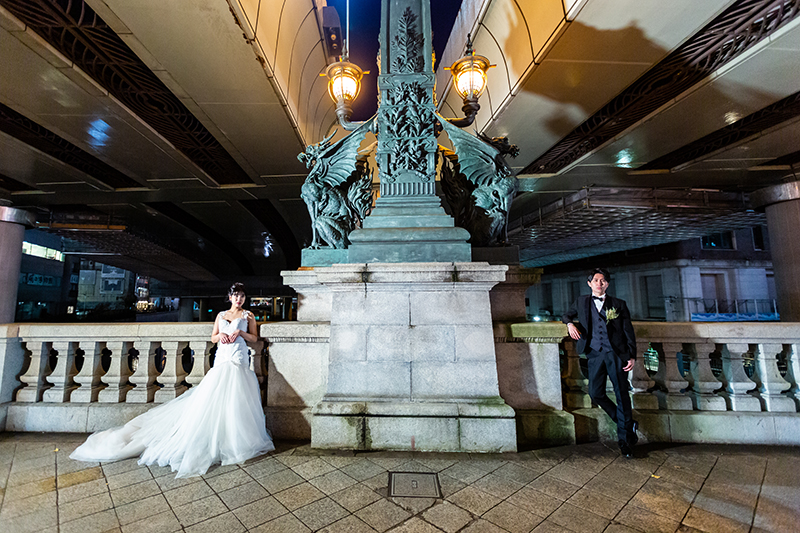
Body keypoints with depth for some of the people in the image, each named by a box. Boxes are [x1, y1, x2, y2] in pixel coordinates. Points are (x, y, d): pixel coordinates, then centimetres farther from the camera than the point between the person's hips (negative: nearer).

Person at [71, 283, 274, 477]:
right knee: (212, 398, -3)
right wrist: (220, 335, -4)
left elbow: (254, 337, 6)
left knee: (233, 400, -6)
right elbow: (213, 338, 18)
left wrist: (241, 332, -11)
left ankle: (234, 440, 4)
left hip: (238, 361, -3)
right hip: (221, 360, 3)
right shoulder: (221, 315, 17)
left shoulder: (248, 315, 8)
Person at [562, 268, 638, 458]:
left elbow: (629, 332, 7)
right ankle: (628, 424, 19)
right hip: (595, 355, 2)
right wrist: (570, 323, 1)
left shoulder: (619, 304, 8)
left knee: (622, 394, -2)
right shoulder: (582, 302, 13)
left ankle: (625, 439, 13)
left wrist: (632, 356, -1)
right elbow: (566, 315, 25)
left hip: (615, 354, -2)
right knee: (596, 393, -3)